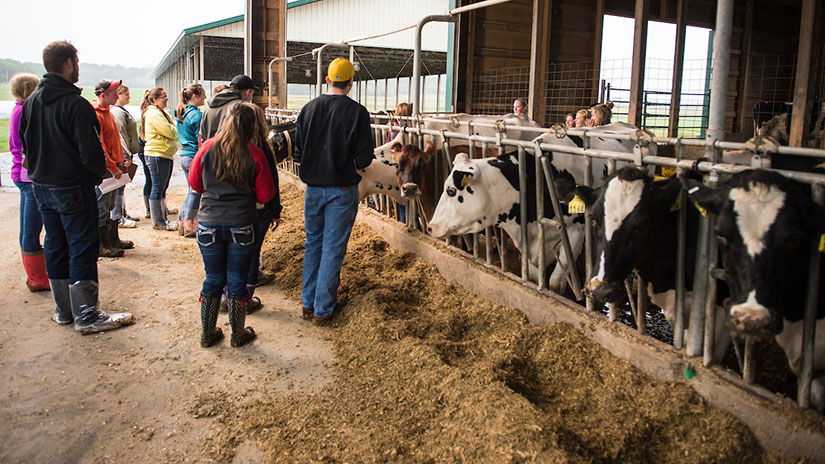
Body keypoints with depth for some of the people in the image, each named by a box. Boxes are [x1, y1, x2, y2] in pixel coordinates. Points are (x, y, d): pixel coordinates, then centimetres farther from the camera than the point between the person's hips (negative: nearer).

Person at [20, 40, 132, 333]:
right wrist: (98, 174, -4)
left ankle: (63, 311, 25)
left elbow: (25, 144, 14)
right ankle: (87, 316, 5)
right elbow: (90, 151, -21)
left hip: (41, 187, 8)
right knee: (82, 249, -1)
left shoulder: (31, 102, 7)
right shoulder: (75, 103, -19)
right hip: (73, 188, -8)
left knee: (55, 246, 15)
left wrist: (41, 171, 18)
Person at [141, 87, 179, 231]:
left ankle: (163, 218, 24)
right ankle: (158, 222, 1)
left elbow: (172, 132, 18)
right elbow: (170, 132, -19)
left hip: (166, 155, 11)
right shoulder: (154, 113, -13)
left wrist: (172, 129, -2)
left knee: (162, 188, 15)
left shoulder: (161, 113, 20)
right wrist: (175, 129, 0)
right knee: (158, 189, -5)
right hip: (157, 155, -11)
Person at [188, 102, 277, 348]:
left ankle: (207, 334, 25)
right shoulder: (254, 154, -8)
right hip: (241, 226, -2)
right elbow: (265, 195, -2)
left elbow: (194, 183, 9)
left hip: (208, 224, 2)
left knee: (213, 280, 14)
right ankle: (238, 334, 23)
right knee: (237, 281, 10)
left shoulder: (207, 148, -4)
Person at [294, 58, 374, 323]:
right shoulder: (357, 112, -12)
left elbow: (297, 153, 1)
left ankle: (308, 303, 25)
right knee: (333, 248, 5)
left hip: (313, 187, 4)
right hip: (342, 189, -4)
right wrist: (351, 164, 7)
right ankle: (324, 308, 13)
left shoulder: (309, 109, -1)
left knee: (313, 244, 17)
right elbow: (364, 158, -15)